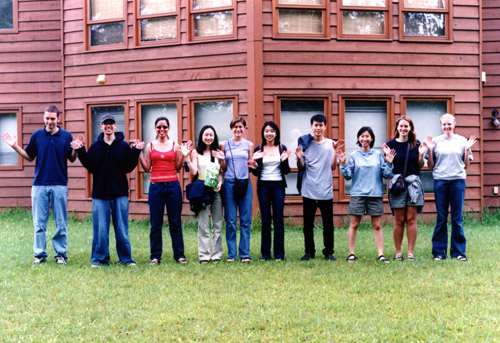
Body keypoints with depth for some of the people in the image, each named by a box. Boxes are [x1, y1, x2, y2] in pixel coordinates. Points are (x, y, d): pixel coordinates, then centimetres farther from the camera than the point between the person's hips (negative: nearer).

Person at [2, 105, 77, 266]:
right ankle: (40, 254, 12)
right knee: (39, 223, 4)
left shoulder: (66, 136, 2)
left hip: (59, 185, -1)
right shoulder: (37, 135, 5)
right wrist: (15, 146, 0)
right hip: (39, 184, 1)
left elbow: (72, 159, 5)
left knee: (61, 224, 4)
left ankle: (61, 254, 13)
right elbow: (29, 157, 13)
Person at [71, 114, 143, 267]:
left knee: (122, 229, 3)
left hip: (120, 193, 0)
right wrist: (81, 152, -6)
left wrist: (135, 152, -11)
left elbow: (128, 168, -2)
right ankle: (99, 258, 12)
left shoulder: (124, 146, 4)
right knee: (100, 229, 2)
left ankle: (126, 258, 13)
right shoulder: (95, 146, 7)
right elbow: (90, 167, 1)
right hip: (99, 193, 1)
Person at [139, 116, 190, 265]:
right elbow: (147, 168, 6)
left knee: (175, 222, 3)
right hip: (155, 186, 0)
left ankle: (179, 254, 12)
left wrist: (183, 156, -4)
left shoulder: (175, 146, 7)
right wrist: (139, 154, -3)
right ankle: (155, 256, 11)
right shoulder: (150, 146, 8)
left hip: (173, 185, 0)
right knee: (155, 223, 3)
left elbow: (178, 168, 8)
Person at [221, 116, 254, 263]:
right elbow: (223, 168, 10)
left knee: (245, 221, -1)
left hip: (245, 183, 1)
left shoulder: (249, 145, 10)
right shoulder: (224, 145, 8)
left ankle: (245, 253, 6)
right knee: (230, 221, 0)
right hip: (229, 183, 0)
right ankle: (231, 253, 7)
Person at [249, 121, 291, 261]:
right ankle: (265, 253, 10)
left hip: (278, 185, 0)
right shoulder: (258, 150, 5)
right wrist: (254, 167, -18)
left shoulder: (282, 149, 5)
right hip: (263, 186, 0)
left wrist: (284, 161, -15)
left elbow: (286, 171, 3)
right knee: (265, 220, 3)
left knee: (278, 220, 0)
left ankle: (279, 253, 7)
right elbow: (256, 173, 3)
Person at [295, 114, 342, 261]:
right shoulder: (305, 143, 4)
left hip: (326, 191, 0)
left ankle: (329, 252, 15)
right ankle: (309, 252, 15)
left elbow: (333, 167, -2)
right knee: (308, 224, 5)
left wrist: (335, 150, -12)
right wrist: (299, 159, -17)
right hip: (309, 191, 0)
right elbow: (301, 168, 3)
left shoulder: (331, 144, 6)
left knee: (328, 224, 4)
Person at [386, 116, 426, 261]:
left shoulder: (416, 144, 8)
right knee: (399, 220, 0)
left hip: (413, 184, 1)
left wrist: (421, 155, -6)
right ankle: (398, 252, 8)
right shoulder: (390, 144, 4)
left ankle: (411, 252, 5)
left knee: (411, 219, 0)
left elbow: (420, 166, 11)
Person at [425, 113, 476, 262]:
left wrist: (467, 149, -2)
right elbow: (431, 166, 8)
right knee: (441, 217, 2)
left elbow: (466, 165, 10)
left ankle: (458, 252, 9)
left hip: (458, 181, 0)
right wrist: (430, 150, -3)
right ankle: (439, 252, 8)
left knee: (458, 217, 2)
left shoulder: (462, 141, 9)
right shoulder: (436, 141, 8)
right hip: (440, 181, 0)